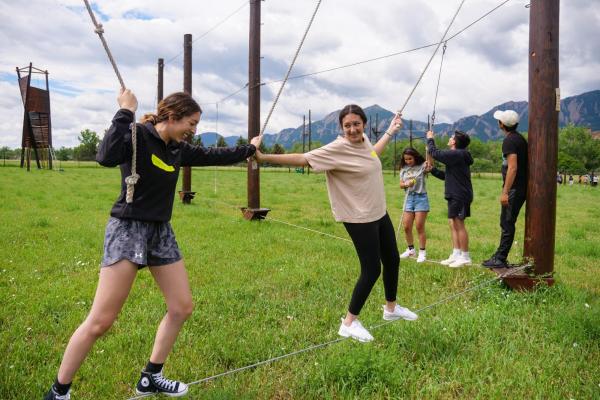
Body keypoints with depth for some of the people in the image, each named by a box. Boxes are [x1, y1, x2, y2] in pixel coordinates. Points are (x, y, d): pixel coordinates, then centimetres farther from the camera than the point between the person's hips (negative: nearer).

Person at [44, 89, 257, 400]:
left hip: (161, 233, 8)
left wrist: (249, 149, 30)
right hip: (128, 229, -8)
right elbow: (106, 157, -31)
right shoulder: (137, 135, -12)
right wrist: (126, 113, -25)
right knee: (100, 322, -7)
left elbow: (213, 156, 22)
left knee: (182, 308, 9)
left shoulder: (178, 150, 9)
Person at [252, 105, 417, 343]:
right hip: (360, 220, -9)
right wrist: (264, 157, -32)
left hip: (379, 214, 9)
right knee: (371, 270, -5)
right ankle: (349, 323, 13)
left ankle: (391, 308, 43)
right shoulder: (337, 149, -20)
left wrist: (390, 132, 34)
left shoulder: (363, 141, 3)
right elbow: (303, 159, -25)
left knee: (392, 261, 20)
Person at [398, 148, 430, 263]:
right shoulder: (404, 169, 8)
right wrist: (406, 184, -14)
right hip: (409, 198, 5)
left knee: (419, 226, -2)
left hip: (421, 198, -5)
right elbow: (401, 184, 6)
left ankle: (422, 252, 10)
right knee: (406, 226, 6)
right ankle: (411, 249, 25)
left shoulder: (422, 166, -3)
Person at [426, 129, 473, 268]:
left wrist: (430, 139, 1)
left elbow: (435, 153, -15)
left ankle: (465, 257, 1)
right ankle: (456, 254, 17)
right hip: (455, 195, 10)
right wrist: (432, 170, 13)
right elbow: (446, 175, 21)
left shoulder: (456, 154, -16)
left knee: (459, 224, -6)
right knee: (453, 223, 12)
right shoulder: (458, 156, 18)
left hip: (460, 196, -10)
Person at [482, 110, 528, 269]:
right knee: (507, 223, 15)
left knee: (507, 224, -5)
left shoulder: (509, 141, -15)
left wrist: (505, 192, -24)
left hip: (514, 189, -10)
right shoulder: (520, 138, 15)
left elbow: (512, 168, -23)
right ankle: (499, 256, 22)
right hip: (521, 188, 10)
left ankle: (500, 260, 1)